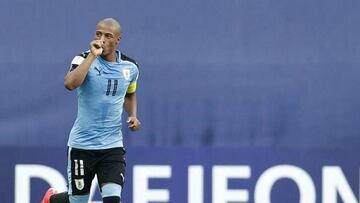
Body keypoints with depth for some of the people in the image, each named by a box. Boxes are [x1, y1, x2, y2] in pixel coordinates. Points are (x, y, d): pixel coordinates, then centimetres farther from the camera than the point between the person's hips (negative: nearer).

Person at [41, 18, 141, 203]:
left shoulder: (130, 67, 3)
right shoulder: (85, 59, -10)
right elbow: (70, 84, -31)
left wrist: (133, 116, 6)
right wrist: (92, 56, -29)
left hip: (113, 146, 3)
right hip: (82, 144, -3)